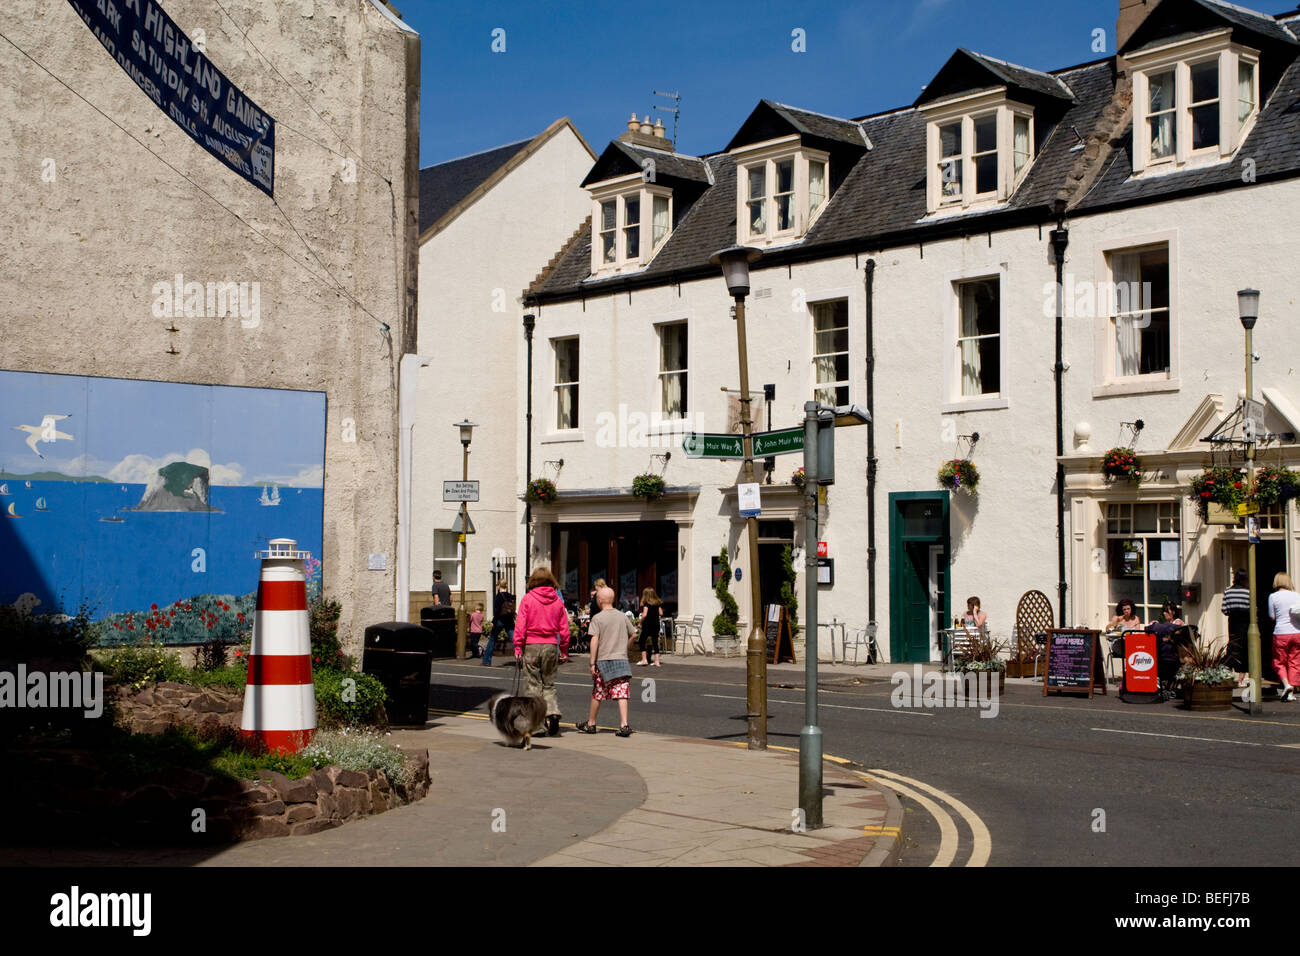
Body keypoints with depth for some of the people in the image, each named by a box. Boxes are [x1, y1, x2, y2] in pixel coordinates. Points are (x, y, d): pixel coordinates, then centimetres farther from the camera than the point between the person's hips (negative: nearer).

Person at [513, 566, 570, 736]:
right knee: (549, 684, 13)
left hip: (531, 645, -2)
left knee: (533, 684, 5)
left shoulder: (528, 598, -4)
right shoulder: (557, 601, 3)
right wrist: (564, 650, 13)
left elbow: (520, 624, -7)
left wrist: (518, 646, -3)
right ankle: (553, 713, -8)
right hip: (551, 645, 2)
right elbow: (564, 628, 6)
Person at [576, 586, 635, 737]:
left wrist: (592, 662, -10)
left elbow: (595, 640, -13)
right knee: (621, 694, -2)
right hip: (622, 659, 3)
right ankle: (624, 725, -13)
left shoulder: (597, 618, -7)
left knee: (597, 694, 11)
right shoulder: (622, 616, 6)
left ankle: (590, 723, 25)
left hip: (603, 659, -3)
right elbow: (633, 634, 15)